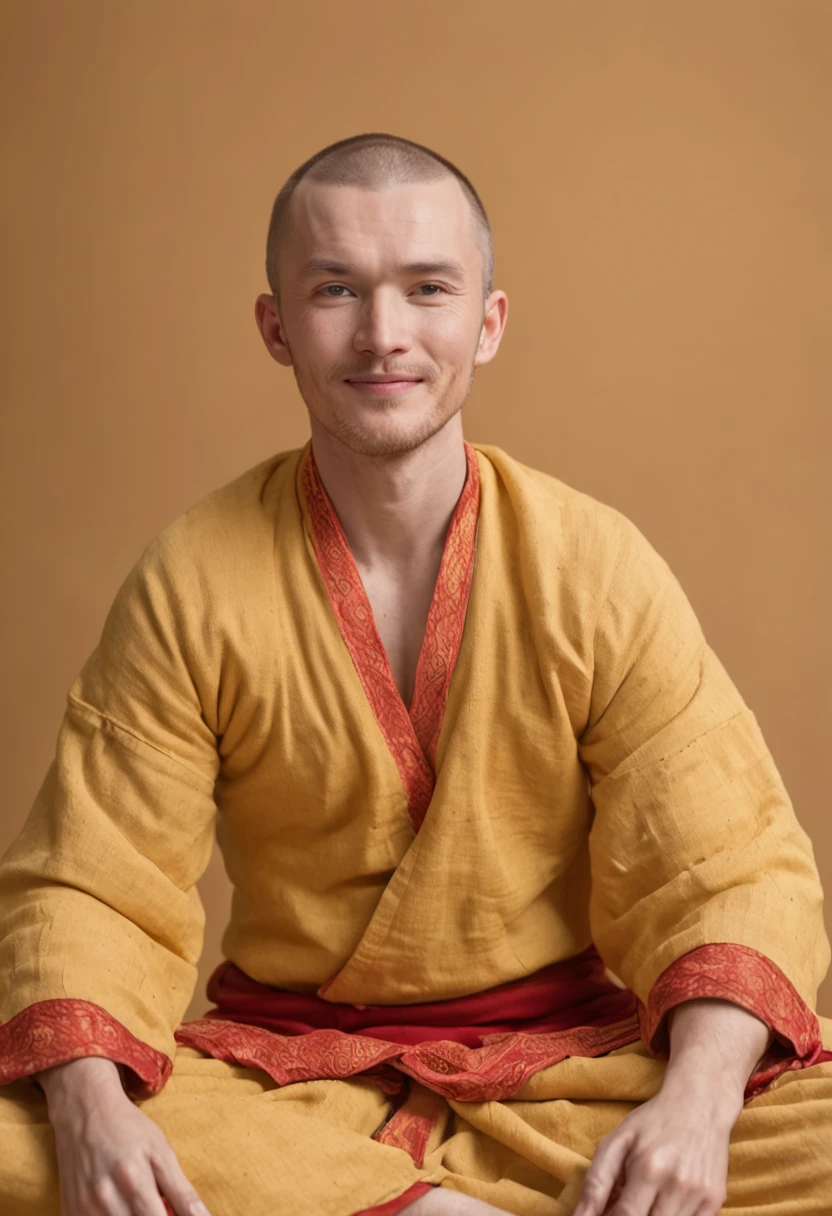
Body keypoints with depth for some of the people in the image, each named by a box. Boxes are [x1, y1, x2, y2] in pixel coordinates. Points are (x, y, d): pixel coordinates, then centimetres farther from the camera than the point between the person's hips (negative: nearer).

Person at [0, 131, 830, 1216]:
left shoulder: (597, 568, -4)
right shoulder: (192, 585, -4)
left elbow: (726, 872, -7)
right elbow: (90, 889, -5)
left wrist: (696, 1102, -27)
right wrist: (90, 1106, -26)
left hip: (562, 1059, 0)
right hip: (279, 1066, 1)